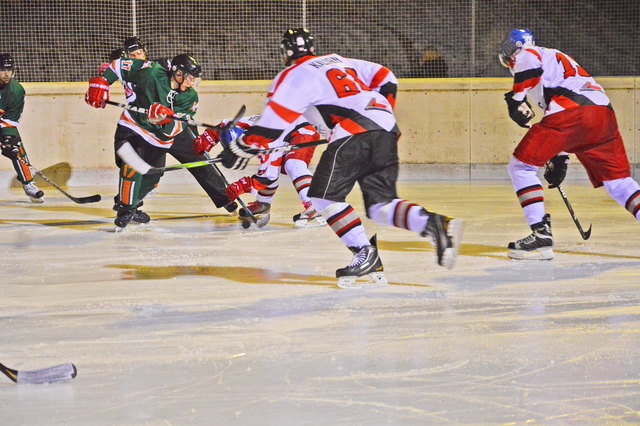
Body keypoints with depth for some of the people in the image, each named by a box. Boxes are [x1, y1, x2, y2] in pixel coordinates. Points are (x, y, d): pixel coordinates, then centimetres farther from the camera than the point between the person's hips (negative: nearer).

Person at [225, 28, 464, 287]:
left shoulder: (292, 76, 7)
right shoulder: (339, 61, 29)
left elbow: (273, 123, 0)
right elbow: (385, 79, 30)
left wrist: (241, 146, 12)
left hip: (355, 132, -7)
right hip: (388, 130, 7)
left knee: (323, 196, 1)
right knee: (380, 203, 8)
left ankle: (365, 254, -10)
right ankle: (434, 224, -15)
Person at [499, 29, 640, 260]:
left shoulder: (524, 54, 18)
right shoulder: (557, 60, 41)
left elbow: (531, 64, -11)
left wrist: (517, 98, -1)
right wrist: (560, 158, 40)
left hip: (571, 110, -8)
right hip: (604, 113, 8)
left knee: (521, 166, 2)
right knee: (618, 181, 14)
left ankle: (541, 234, -9)